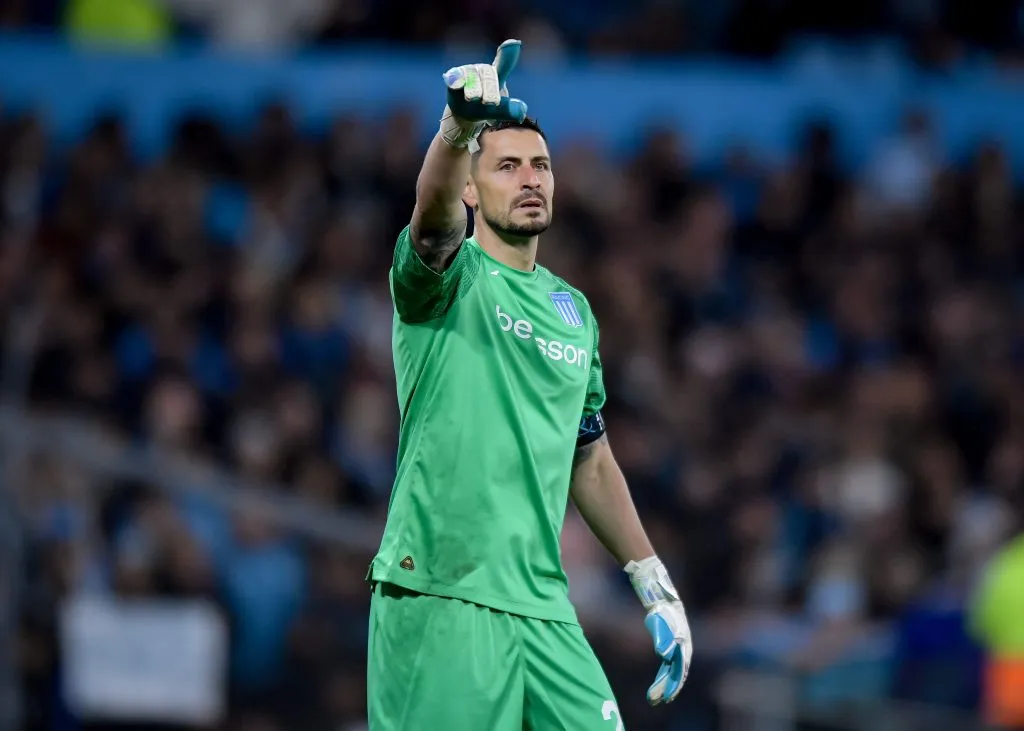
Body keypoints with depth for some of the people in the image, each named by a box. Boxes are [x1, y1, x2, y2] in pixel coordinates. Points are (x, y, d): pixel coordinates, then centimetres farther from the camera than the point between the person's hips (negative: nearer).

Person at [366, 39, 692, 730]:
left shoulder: (574, 309, 17)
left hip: (543, 608, 6)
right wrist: (459, 126, -45)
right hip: (439, 598, -6)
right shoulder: (450, 276, -1)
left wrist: (655, 586, 22)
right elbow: (434, 213, -25)